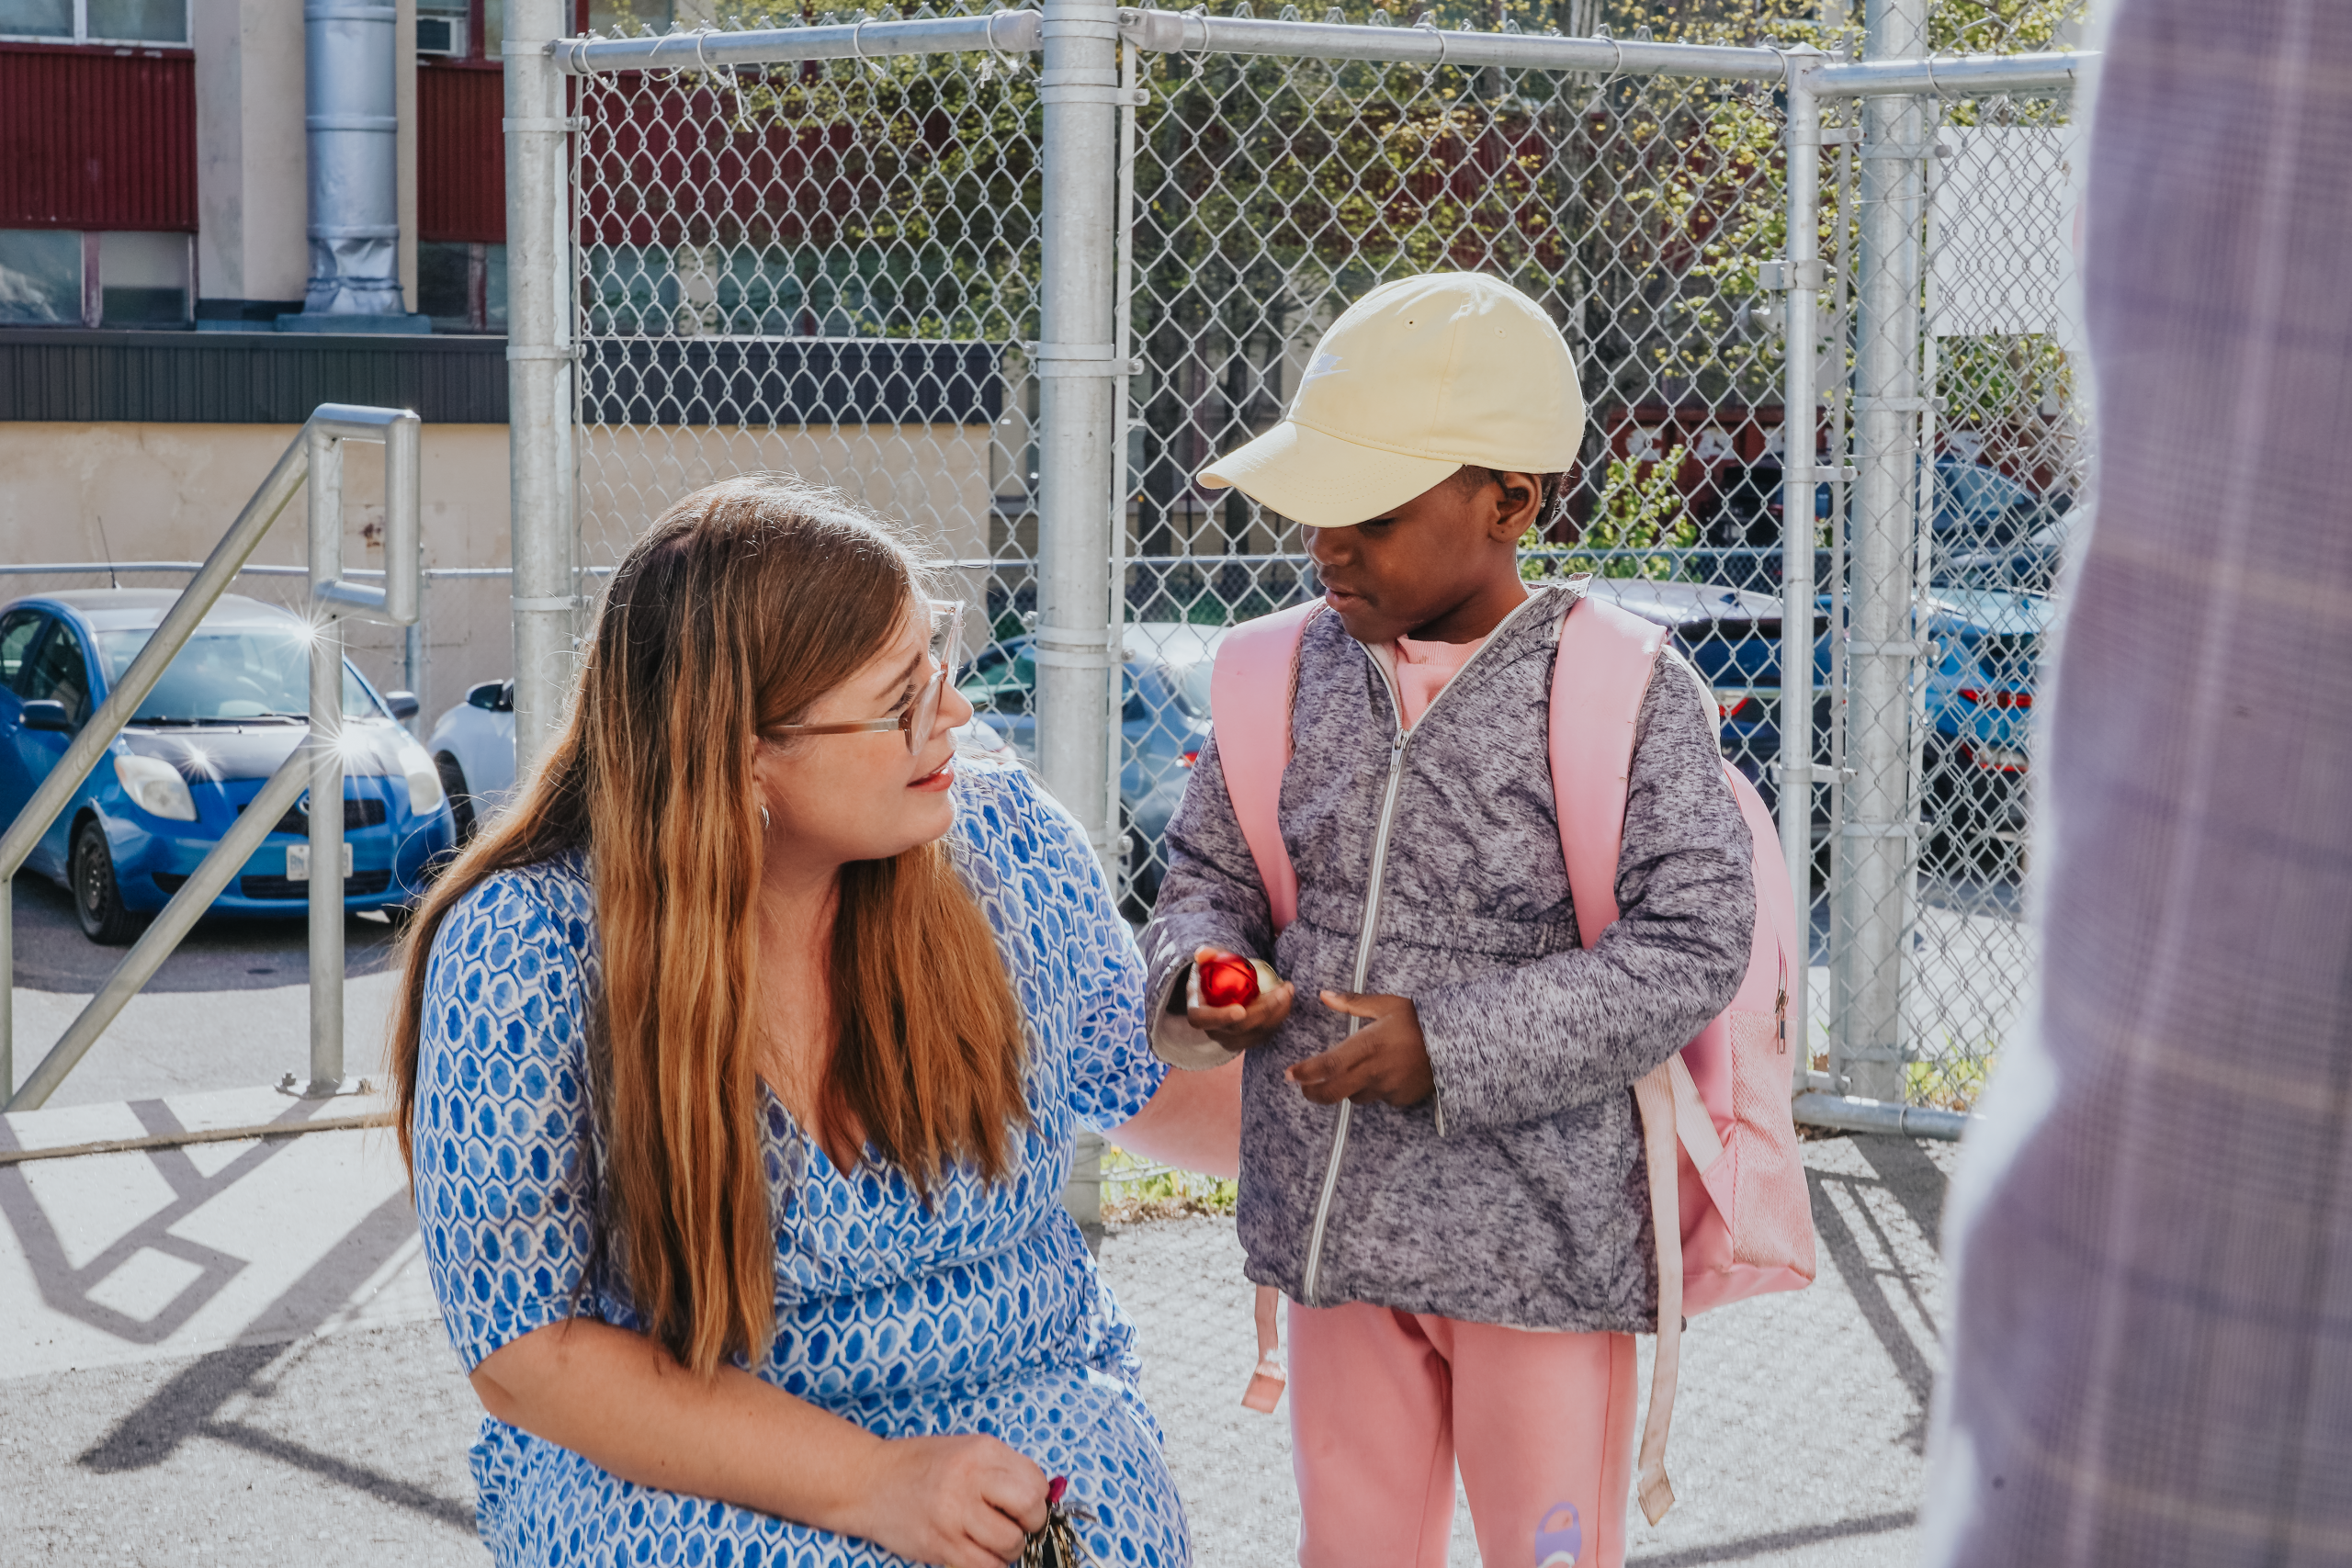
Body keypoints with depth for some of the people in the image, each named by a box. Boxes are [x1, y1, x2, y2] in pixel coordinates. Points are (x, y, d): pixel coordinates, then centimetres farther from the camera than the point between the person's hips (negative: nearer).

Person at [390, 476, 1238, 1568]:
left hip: (1018, 1408, 3)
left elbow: (1153, 1086, 14)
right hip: (669, 1465, -3)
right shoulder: (526, 946, -15)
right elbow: (525, 1353, -14)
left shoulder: (1007, 848, -4)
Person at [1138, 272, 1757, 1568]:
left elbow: (1693, 943, -17)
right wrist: (1199, 967, -10)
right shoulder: (1293, 674, 2)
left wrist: (1454, 1046, -23)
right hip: (1333, 1216, 5)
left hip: (1540, 1237, -4)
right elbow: (1209, 869, 14)